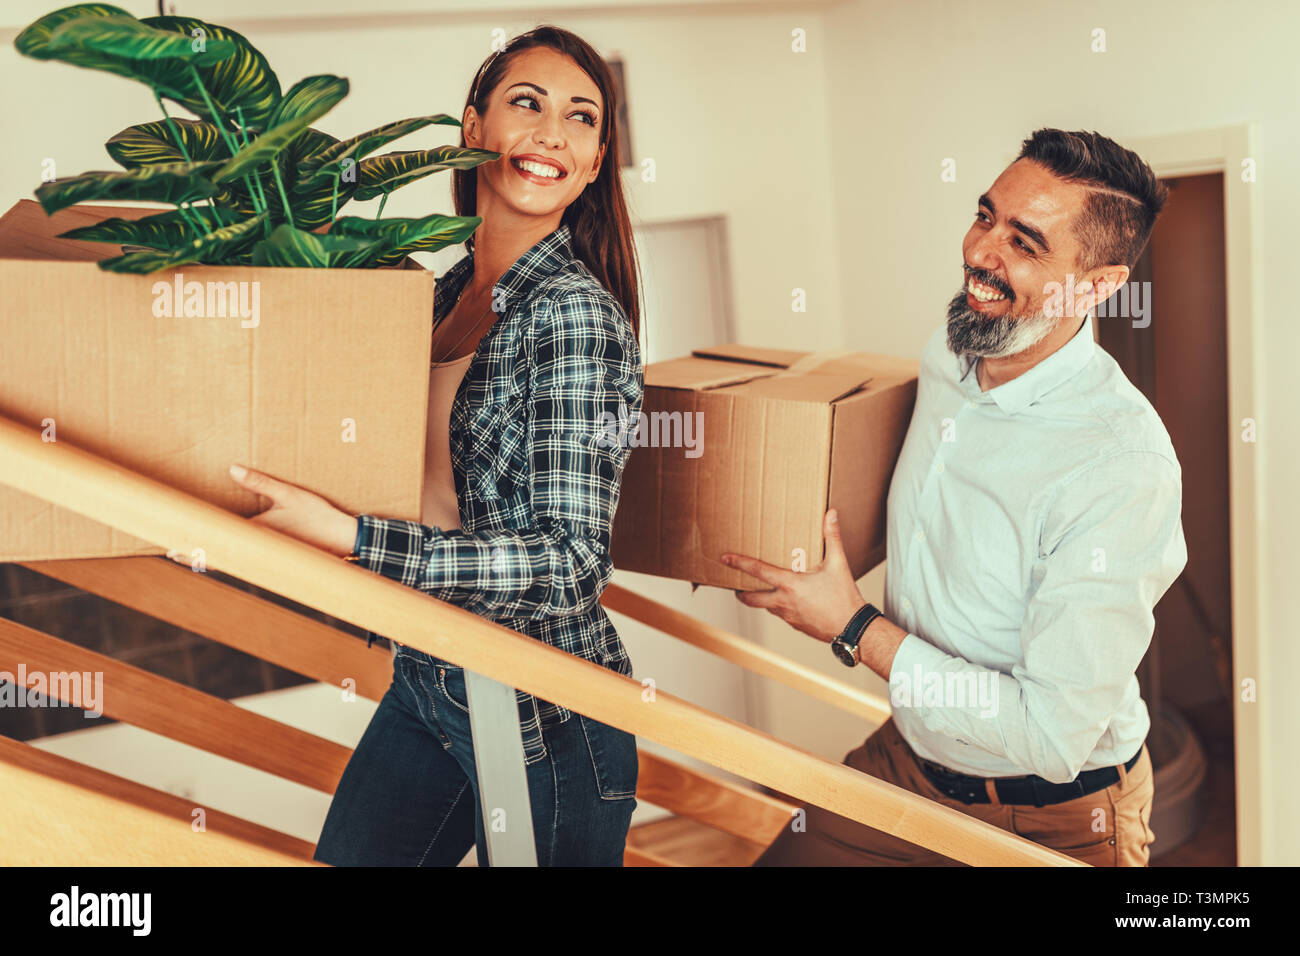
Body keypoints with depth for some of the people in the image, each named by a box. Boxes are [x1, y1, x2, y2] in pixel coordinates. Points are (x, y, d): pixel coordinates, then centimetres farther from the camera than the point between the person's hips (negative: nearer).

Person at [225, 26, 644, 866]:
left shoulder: (575, 312, -18)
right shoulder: (446, 293, 5)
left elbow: (571, 561, -25)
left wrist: (346, 537, -30)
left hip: (546, 721, -7)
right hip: (425, 686, 7)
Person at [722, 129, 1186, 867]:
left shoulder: (1124, 466, -30)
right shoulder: (944, 360, -5)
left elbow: (1053, 734, -30)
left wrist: (854, 628, -24)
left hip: (1053, 823, -6)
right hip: (908, 758, 7)